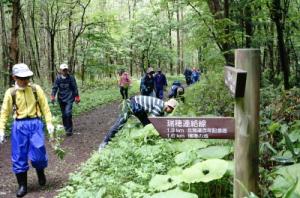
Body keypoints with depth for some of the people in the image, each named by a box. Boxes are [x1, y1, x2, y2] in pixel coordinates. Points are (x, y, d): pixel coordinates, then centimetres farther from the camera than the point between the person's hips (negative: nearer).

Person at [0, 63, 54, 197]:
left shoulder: (36, 89, 0)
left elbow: (45, 107, 3)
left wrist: (49, 123, -3)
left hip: (35, 124, -1)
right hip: (19, 126, 1)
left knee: (38, 153, -5)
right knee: (19, 156, 4)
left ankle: (40, 172, 29)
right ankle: (22, 185, 18)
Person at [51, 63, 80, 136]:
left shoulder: (71, 78, -5)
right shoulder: (58, 78, -2)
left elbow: (75, 88, 3)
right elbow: (55, 88, -2)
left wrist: (77, 97, 9)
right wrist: (52, 97, -14)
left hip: (69, 98, -3)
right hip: (61, 99, 3)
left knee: (68, 113, -17)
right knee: (64, 115, 10)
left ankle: (69, 130, -6)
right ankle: (66, 128, 26)